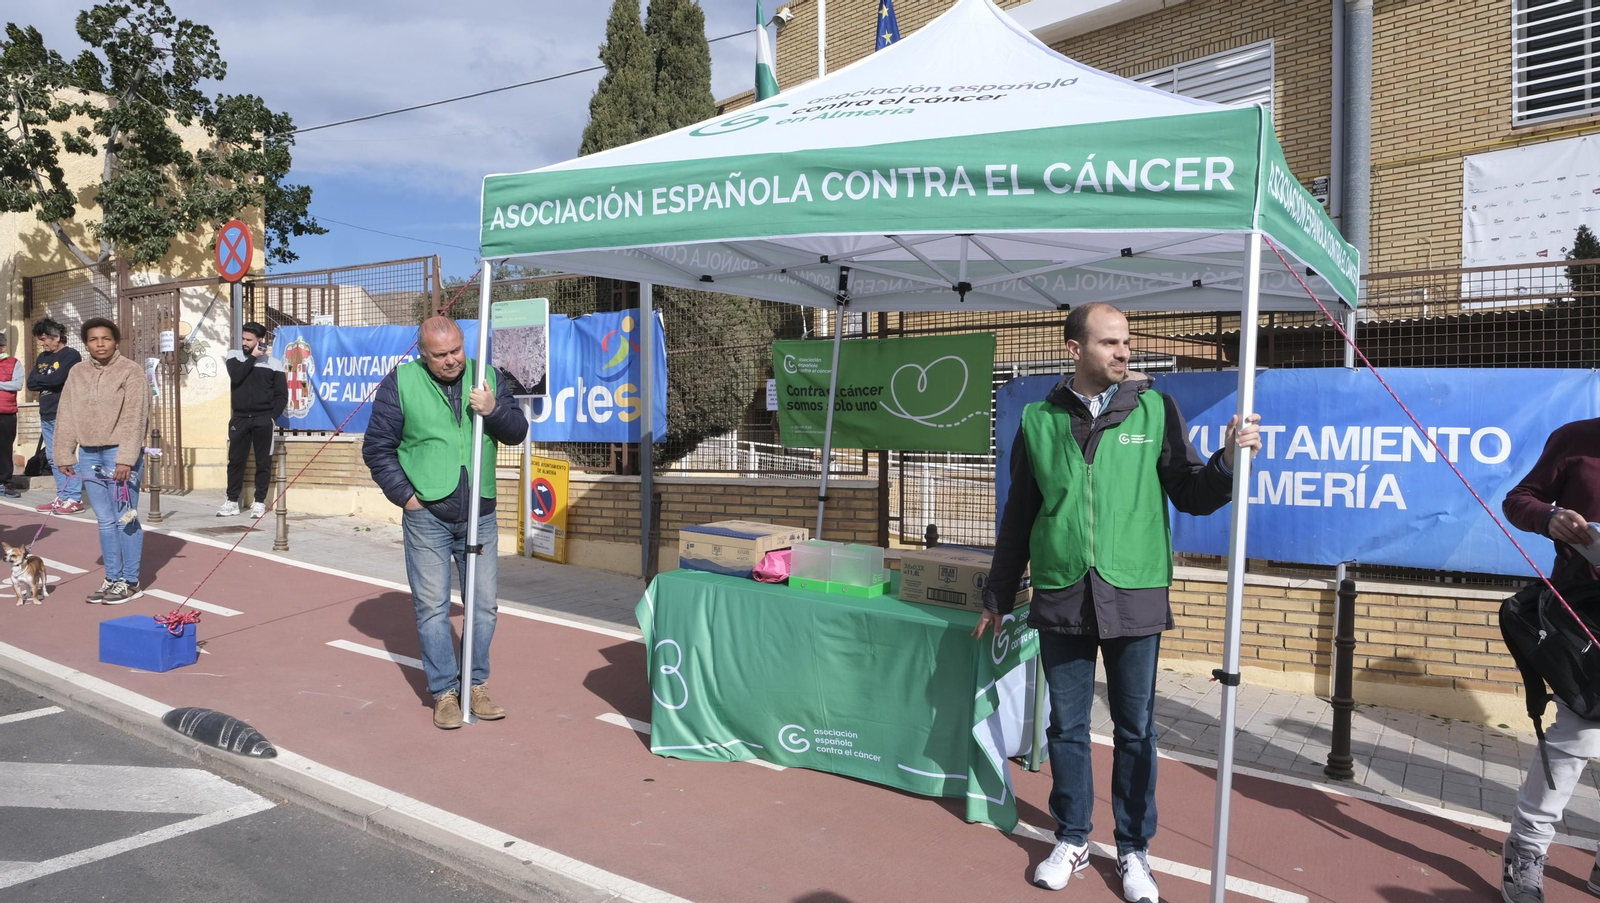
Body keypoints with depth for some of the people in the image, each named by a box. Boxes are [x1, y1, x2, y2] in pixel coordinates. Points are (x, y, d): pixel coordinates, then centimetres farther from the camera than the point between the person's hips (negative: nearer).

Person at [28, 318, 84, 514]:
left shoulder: (70, 355, -6)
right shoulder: (43, 357, 17)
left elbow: (57, 379, -18)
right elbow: (31, 383, 9)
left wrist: (40, 378, -2)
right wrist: (47, 380, -7)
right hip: (46, 415, 8)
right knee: (53, 458, 9)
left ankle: (75, 499, -7)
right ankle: (62, 497, 15)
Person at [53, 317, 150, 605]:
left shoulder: (131, 372, -5)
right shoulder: (77, 374, 12)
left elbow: (134, 418, -12)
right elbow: (66, 417, 13)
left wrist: (125, 458, -18)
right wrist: (65, 455, 7)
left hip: (120, 453, -5)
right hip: (88, 454, 5)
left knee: (124, 519, -3)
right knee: (105, 520, 11)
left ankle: (130, 582, 6)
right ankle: (112, 578, 19)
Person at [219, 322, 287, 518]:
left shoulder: (274, 363, 2)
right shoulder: (234, 356, 8)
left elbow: (282, 394, 1)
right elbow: (236, 377, -12)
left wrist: (273, 417, -9)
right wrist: (253, 357, -8)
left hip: (263, 419, -2)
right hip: (239, 419, 2)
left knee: (263, 462, 2)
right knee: (235, 460, 4)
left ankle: (260, 502, 9)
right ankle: (232, 502, 13)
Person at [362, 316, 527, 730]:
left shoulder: (487, 378, 4)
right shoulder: (400, 382, -4)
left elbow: (517, 432, 3)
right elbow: (377, 448, 0)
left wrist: (494, 410, -16)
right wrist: (405, 496, -6)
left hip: (480, 515, 3)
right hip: (427, 516, -2)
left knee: (484, 605, 9)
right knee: (432, 607, 3)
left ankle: (476, 685, 23)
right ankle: (444, 692, 14)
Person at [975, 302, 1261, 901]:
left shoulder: (1154, 411, 1)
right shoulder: (1039, 421, 4)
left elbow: (1192, 497, 2)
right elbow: (1018, 516, 10)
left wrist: (1228, 459, -18)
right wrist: (998, 595, 13)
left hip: (1135, 600, -1)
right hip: (1060, 601, 1)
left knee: (1135, 731, 8)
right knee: (1066, 727, 11)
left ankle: (1134, 850, 25)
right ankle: (1072, 841, 29)